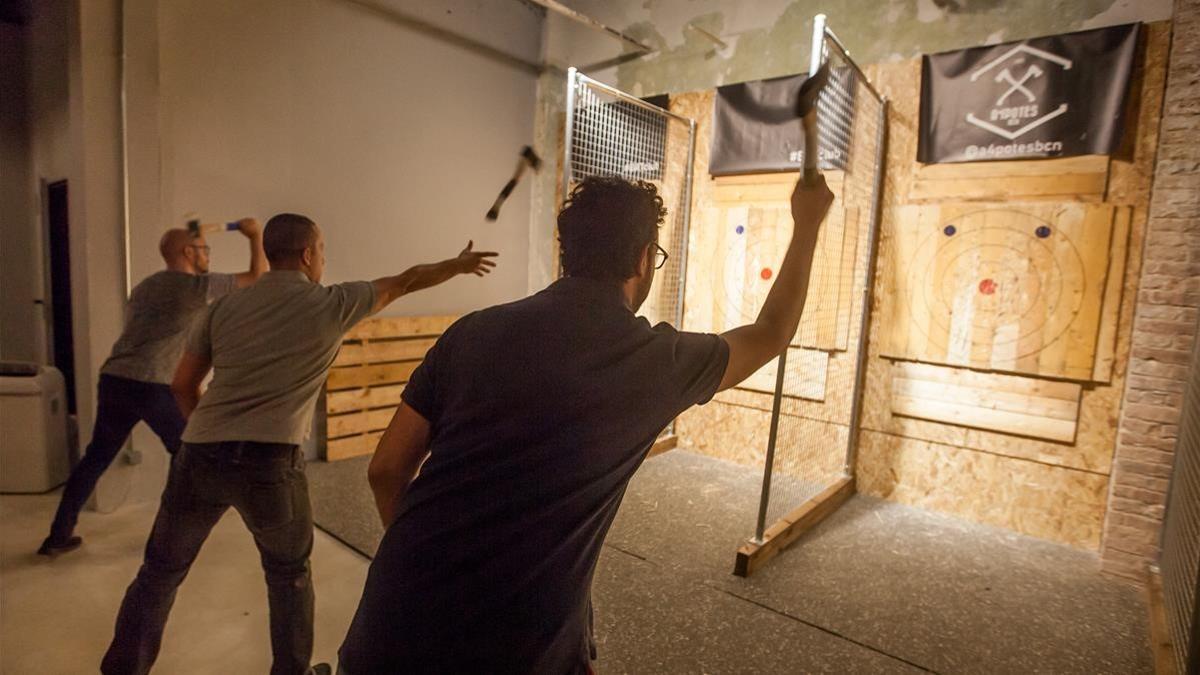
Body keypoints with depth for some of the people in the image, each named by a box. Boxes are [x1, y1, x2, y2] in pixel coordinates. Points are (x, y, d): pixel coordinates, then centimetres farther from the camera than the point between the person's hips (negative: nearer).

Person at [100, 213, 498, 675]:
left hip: (200, 456, 4)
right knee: (290, 575, 20)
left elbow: (183, 386, 15)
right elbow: (407, 281, 11)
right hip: (269, 463, -3)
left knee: (161, 571, 21)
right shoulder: (331, 304, 0)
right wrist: (459, 264, 26)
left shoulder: (224, 307, 11)